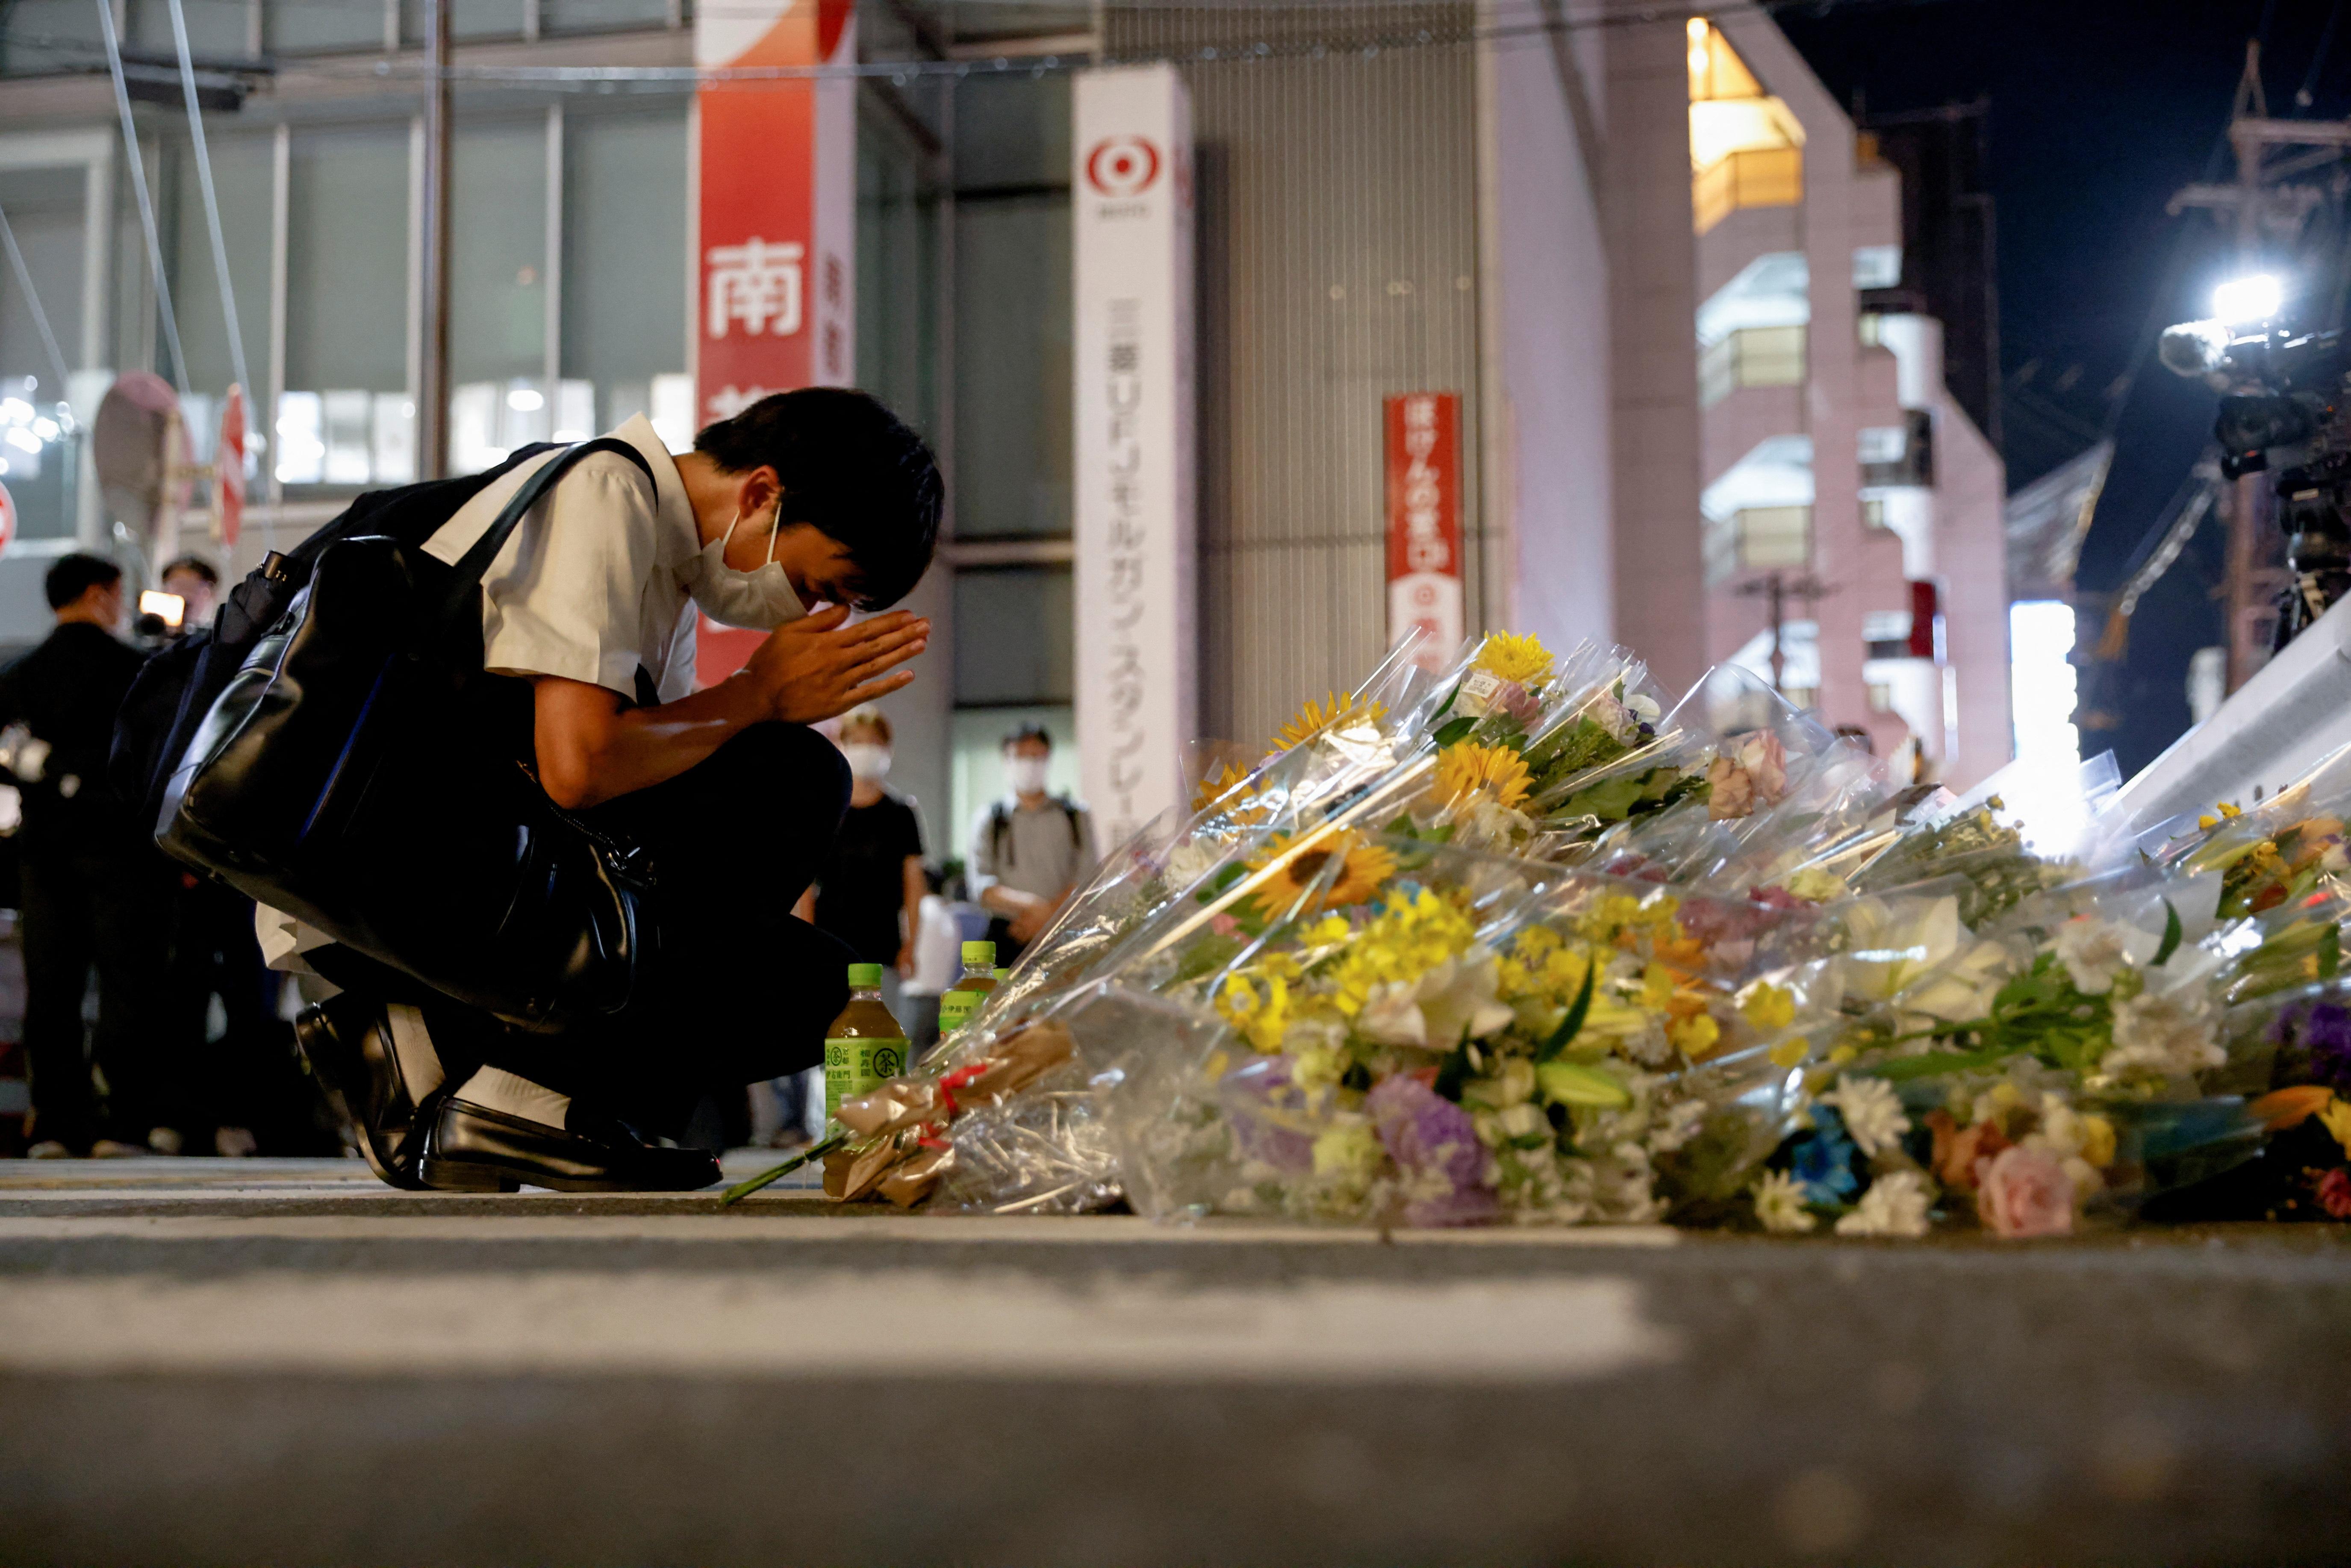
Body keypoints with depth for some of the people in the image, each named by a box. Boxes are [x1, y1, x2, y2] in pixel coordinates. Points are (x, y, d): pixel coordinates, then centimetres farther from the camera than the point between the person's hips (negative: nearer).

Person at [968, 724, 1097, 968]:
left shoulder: (1076, 817, 13)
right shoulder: (989, 820, 11)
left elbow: (1086, 880, 3)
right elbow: (982, 888, 0)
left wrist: (1048, 913, -13)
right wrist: (1029, 904, -18)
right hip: (1006, 942, 0)